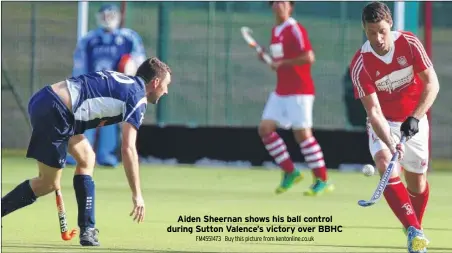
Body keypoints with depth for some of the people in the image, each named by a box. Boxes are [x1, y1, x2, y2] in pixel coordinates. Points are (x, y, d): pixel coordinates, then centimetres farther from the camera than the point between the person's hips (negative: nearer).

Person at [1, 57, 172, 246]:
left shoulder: (119, 79, 22)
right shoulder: (138, 98, -2)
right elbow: (128, 149, -10)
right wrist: (137, 194, -7)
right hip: (54, 112, -9)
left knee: (86, 159, 17)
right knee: (48, 184, 3)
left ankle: (87, 230, 14)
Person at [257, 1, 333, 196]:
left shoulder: (295, 30, -12)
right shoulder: (275, 31, 14)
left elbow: (308, 57, -21)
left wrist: (282, 63, -18)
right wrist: (266, 58, 7)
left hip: (299, 91, -9)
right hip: (281, 91, 9)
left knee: (302, 133, -8)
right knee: (265, 128, 0)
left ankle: (322, 181, -1)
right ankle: (290, 172, 9)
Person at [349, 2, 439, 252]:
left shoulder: (409, 43, -19)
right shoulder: (360, 64, -23)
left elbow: (432, 83, -18)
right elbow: (374, 111, -26)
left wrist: (415, 117, -31)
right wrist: (390, 144, -40)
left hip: (413, 119, 2)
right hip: (383, 122, -2)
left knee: (417, 180, 5)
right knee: (384, 163, -28)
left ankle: (416, 233, 30)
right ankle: (414, 231, -35)